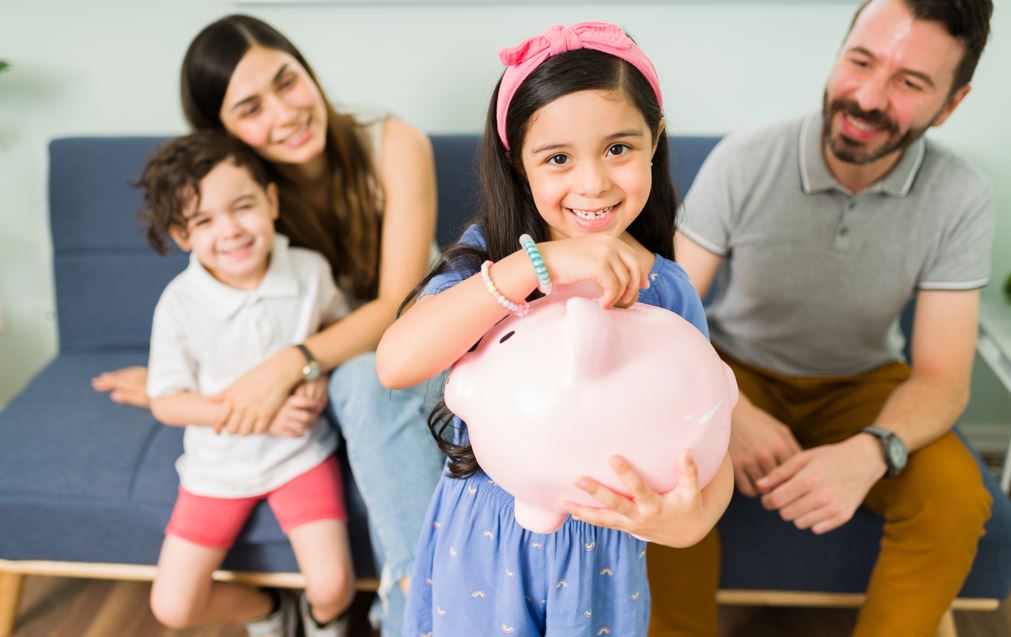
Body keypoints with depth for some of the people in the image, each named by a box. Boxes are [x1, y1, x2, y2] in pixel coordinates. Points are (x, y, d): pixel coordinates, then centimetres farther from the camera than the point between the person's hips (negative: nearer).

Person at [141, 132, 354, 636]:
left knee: (332, 585, -13)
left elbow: (338, 322, 8)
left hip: (301, 453, 0)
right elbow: (166, 403, -11)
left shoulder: (311, 271, -14)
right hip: (219, 466, 1)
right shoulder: (179, 304, -19)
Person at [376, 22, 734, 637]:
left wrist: (691, 519, -35)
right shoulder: (486, 255, -14)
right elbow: (396, 363, -31)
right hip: (481, 539, 0)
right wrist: (537, 263, -40)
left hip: (600, 549, 1)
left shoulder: (667, 292, -12)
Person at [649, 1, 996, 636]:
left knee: (956, 500, -25)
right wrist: (730, 412, -36)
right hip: (737, 373, -1)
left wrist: (871, 451, -37)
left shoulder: (961, 200, -16)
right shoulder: (743, 162, -19)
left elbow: (942, 378, -14)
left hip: (863, 384, 2)